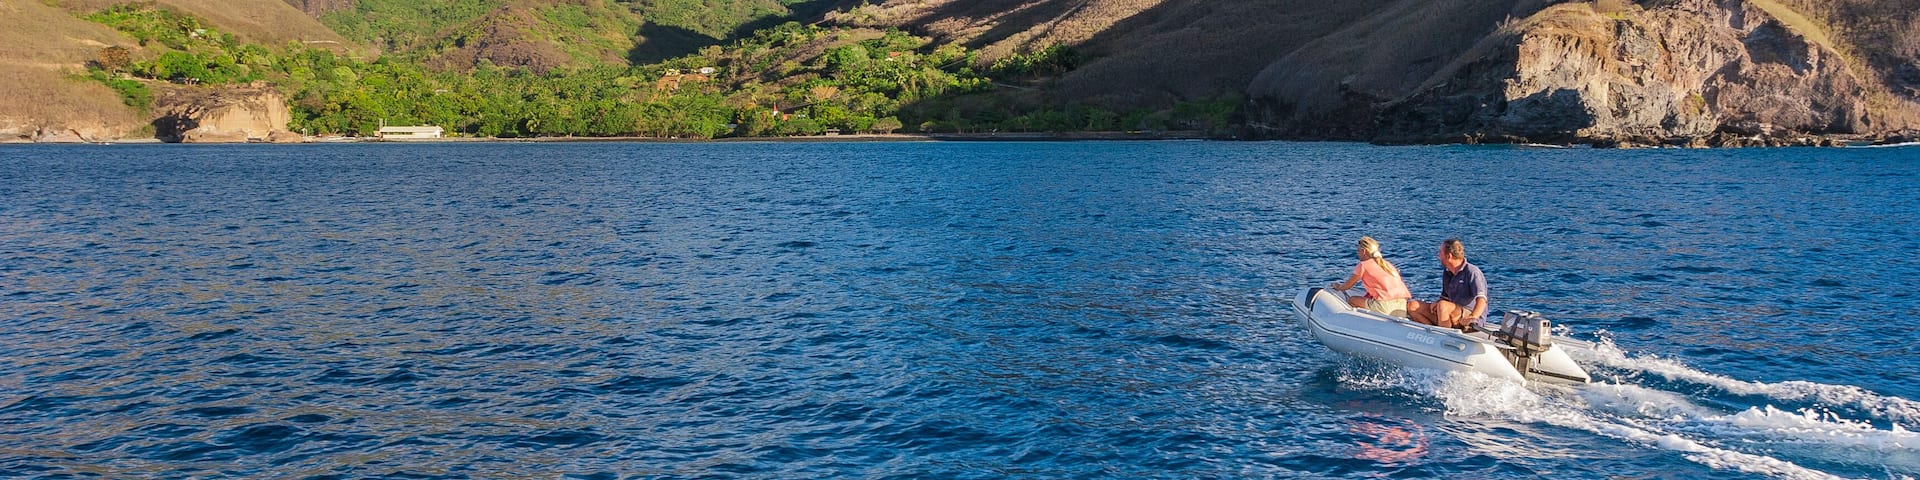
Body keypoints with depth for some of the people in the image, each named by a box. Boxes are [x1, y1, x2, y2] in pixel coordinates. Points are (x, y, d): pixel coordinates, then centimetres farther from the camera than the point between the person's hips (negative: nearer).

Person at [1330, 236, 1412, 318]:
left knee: (1351, 300, 6)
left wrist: (1338, 287, 38)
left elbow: (1348, 286, 17)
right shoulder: (1387, 263, 22)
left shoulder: (1363, 265, 5)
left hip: (1386, 306, -7)